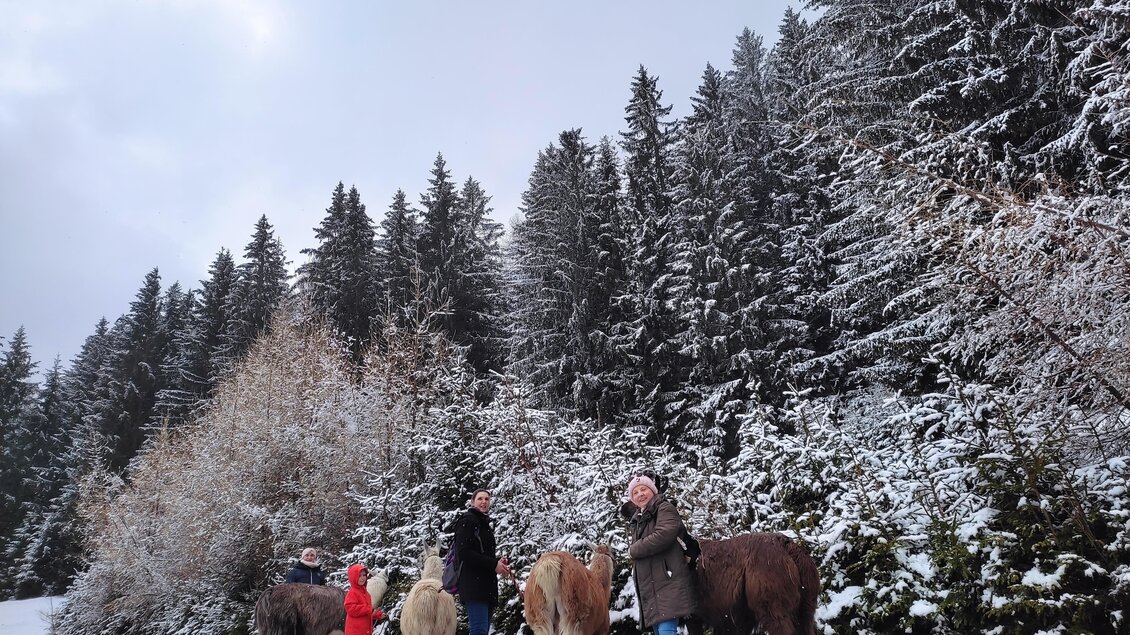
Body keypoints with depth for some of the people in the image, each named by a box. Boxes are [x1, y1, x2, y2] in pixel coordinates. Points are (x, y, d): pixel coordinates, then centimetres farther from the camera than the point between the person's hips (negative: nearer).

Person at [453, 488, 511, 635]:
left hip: (488, 585, 9)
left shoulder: (485, 524, 24)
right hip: (473, 585, -9)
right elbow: (463, 552, -15)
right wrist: (494, 565, -15)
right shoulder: (467, 521, -3)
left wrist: (499, 561, 5)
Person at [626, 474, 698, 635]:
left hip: (668, 582, -8)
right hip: (649, 587, 9)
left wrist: (634, 550, -10)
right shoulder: (638, 519, 22)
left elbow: (663, 536, -21)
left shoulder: (665, 508, -4)